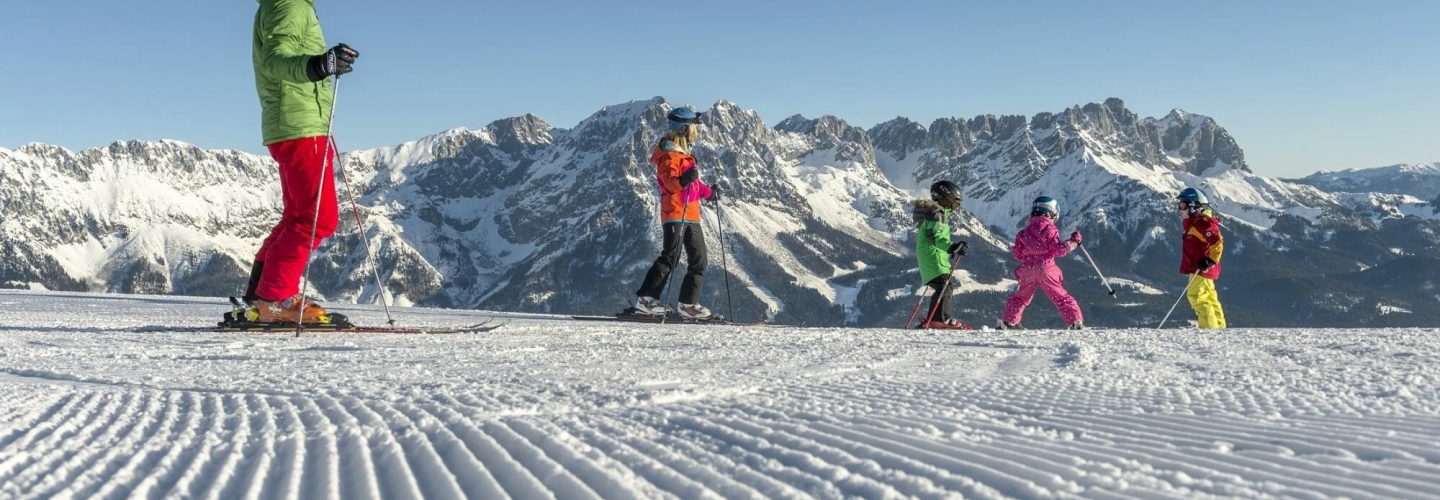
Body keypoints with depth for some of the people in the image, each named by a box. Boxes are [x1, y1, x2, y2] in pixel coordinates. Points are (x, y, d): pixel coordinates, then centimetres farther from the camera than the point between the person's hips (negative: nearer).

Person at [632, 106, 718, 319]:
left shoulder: (685, 154, 21)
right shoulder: (669, 154, -10)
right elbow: (669, 181, -26)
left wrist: (708, 192, 45)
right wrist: (683, 180, -45)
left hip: (691, 215, 10)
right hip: (675, 213, -10)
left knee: (698, 261, 7)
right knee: (670, 257, -14)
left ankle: (689, 304, 11)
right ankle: (645, 299, -11)